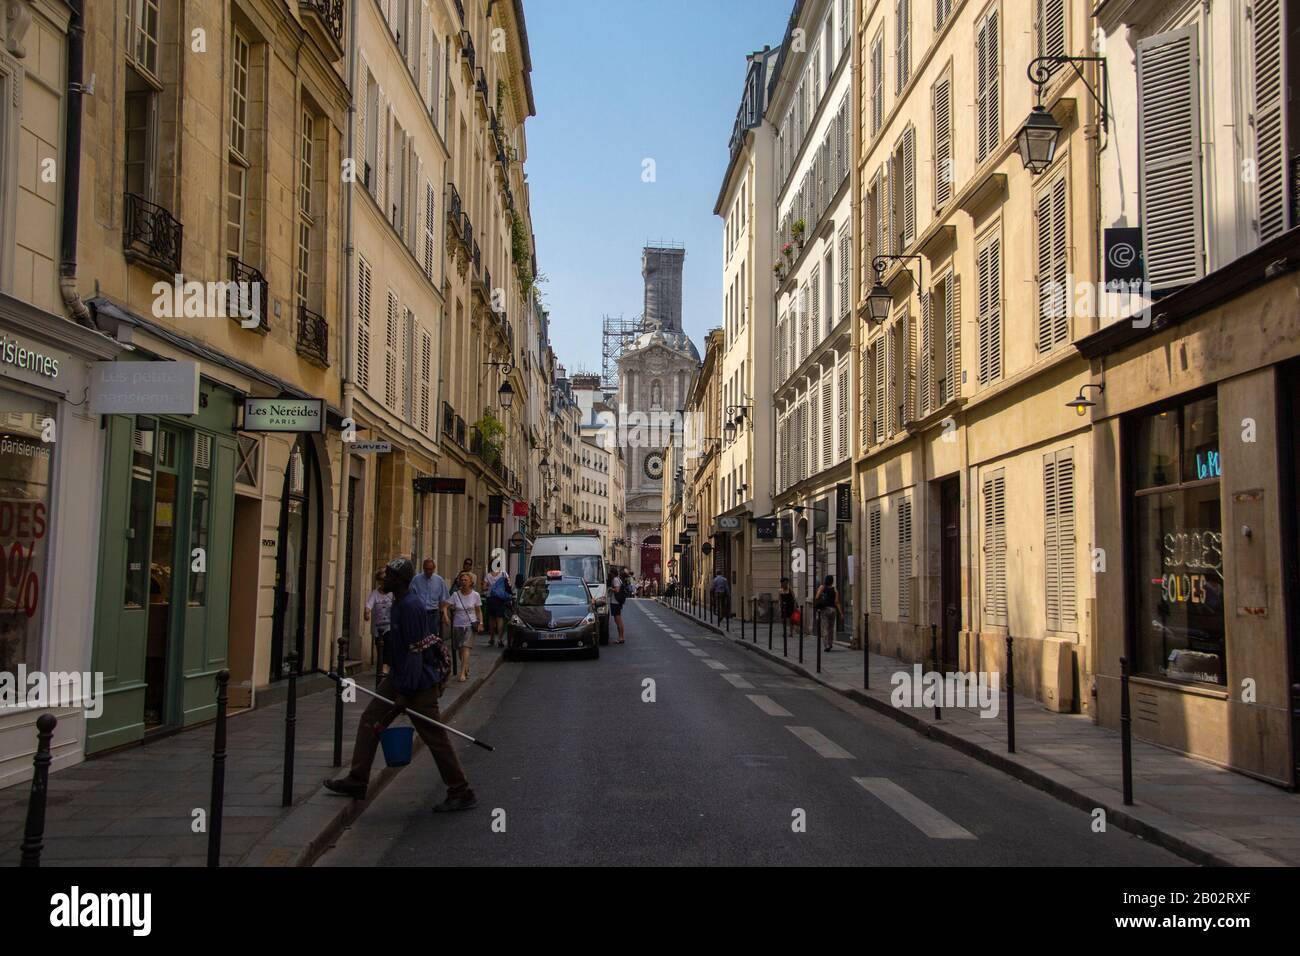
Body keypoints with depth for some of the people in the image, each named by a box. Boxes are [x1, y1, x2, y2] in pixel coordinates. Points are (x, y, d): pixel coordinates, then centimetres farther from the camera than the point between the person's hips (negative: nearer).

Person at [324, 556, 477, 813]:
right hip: (399, 676, 10)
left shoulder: (410, 606, -22)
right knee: (370, 720, 11)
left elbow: (415, 652, -25)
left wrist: (404, 693, -25)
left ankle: (462, 794, 7)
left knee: (434, 737, -3)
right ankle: (357, 781, 19)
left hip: (419, 683, -10)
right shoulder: (400, 603, 9)